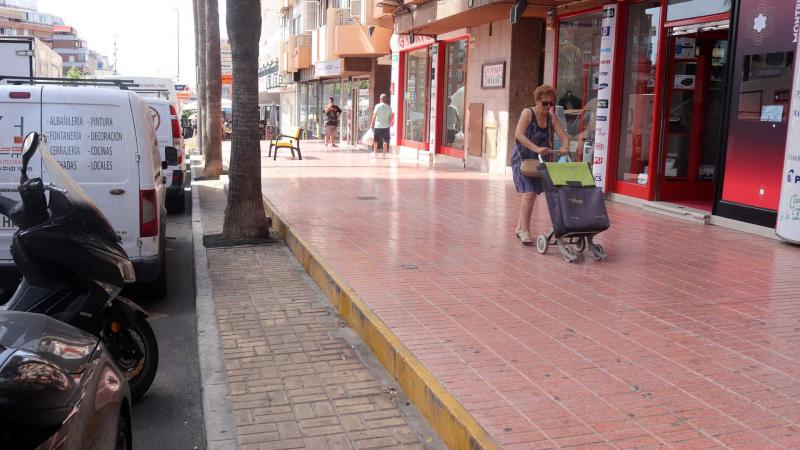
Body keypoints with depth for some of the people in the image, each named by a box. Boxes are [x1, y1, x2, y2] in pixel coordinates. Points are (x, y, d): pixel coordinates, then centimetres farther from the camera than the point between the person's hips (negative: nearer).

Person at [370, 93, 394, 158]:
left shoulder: (377, 106, -5)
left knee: (376, 140, 12)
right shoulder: (389, 107, 1)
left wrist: (372, 123, 3)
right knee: (385, 140, 4)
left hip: (377, 126, -1)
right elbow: (390, 117, 3)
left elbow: (374, 116, -5)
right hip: (386, 126, 1)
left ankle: (375, 153, 18)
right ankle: (384, 154, 2)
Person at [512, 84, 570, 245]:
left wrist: (565, 147, -27)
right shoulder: (528, 113, -14)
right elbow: (519, 134, -27)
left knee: (531, 194, 12)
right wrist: (536, 149, -39)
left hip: (538, 160, 6)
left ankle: (520, 228, 25)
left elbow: (564, 136, -3)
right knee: (529, 193, -16)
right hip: (522, 158, -6)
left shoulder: (552, 118, 3)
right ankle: (525, 231, -12)